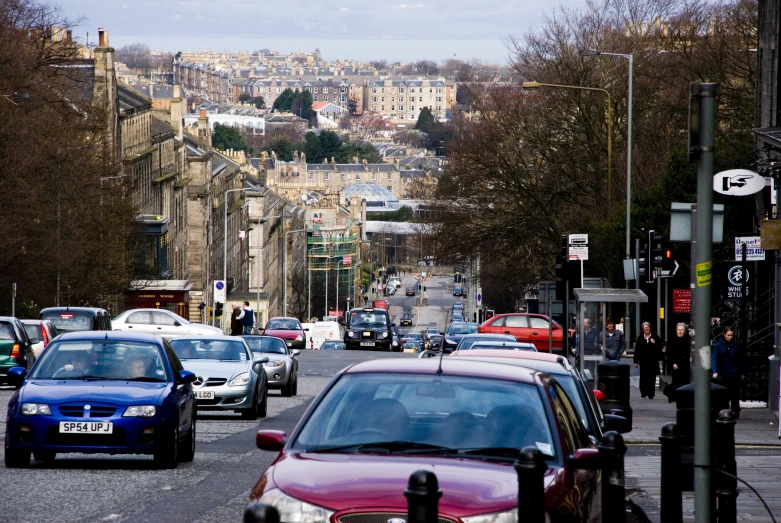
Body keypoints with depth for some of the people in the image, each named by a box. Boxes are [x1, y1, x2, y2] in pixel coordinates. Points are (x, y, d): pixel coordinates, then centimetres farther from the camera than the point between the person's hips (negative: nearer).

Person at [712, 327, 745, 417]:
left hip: (734, 374, 0)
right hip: (722, 375, 0)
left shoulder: (737, 345, 3)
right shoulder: (718, 345, -1)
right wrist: (715, 372, -21)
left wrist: (743, 373, 7)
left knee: (735, 393, -4)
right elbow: (714, 359, -8)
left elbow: (742, 360, 9)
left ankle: (735, 411, 2)